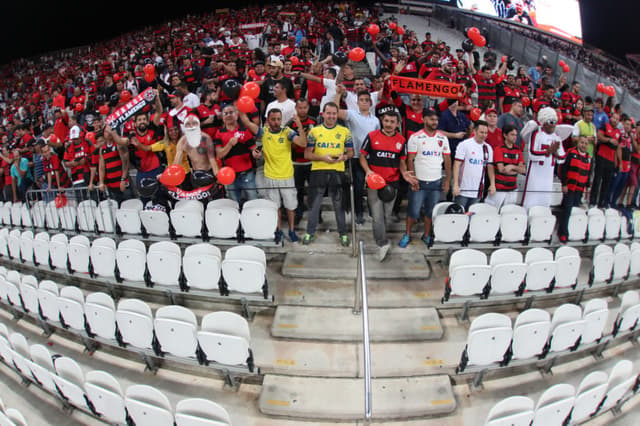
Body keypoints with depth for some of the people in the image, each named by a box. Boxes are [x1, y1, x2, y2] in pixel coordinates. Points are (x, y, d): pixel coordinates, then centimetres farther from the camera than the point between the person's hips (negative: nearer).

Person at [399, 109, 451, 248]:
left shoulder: (443, 138, 7)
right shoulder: (415, 137, -3)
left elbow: (447, 160, 9)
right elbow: (410, 160, -5)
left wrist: (447, 180, 3)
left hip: (436, 182, 3)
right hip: (419, 182, -3)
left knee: (431, 211, 11)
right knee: (413, 211, 1)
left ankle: (426, 235, 27)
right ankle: (407, 235, 20)